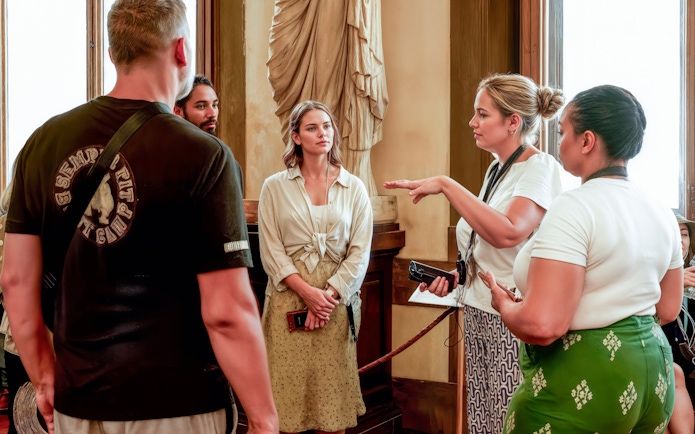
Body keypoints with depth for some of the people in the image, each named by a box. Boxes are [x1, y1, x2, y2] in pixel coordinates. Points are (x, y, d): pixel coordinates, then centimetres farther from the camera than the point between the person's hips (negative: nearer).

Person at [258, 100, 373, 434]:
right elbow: (270, 250, -2)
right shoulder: (275, 187, 4)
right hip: (289, 297, -1)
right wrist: (307, 291, -13)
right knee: (289, 386, 1)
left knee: (332, 388, 4)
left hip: (338, 299, 1)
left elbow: (360, 252, 1)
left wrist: (330, 294, -10)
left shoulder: (354, 188, 7)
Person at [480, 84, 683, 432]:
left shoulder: (574, 208, -21)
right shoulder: (661, 214, 4)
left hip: (582, 387, -8)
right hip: (653, 373, 8)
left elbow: (541, 326, -28)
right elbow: (667, 309, 15)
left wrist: (504, 304, -8)